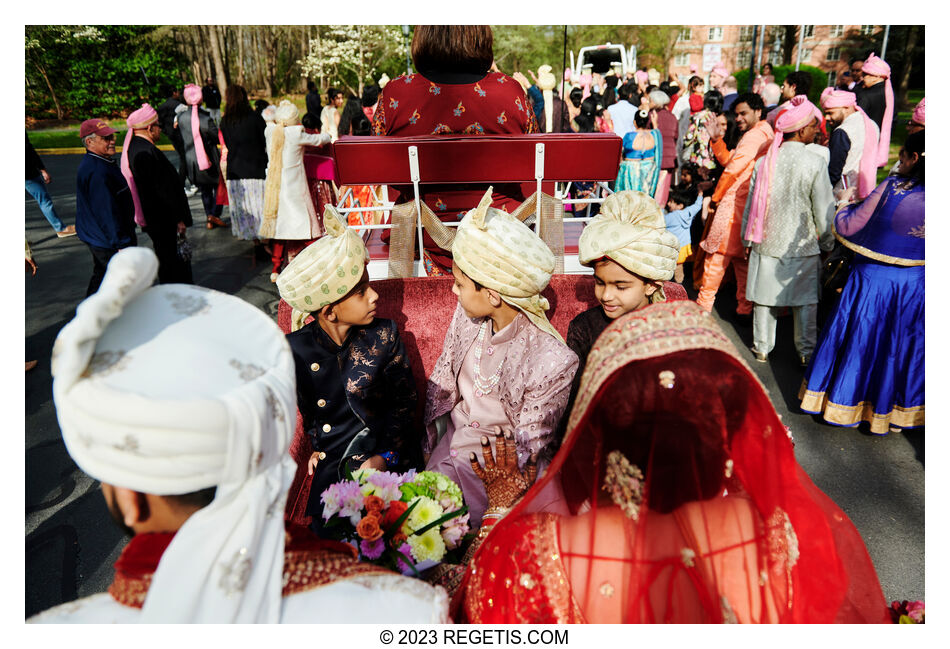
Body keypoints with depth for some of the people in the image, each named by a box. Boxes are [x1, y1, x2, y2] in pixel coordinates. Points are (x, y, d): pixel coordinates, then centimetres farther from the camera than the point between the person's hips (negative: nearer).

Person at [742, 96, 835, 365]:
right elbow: (824, 211, -9)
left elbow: (751, 204, 3)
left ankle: (762, 348, 22)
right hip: (802, 244, -3)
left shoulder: (764, 161, -3)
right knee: (806, 300, 11)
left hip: (766, 242, 3)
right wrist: (827, 242, 6)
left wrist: (748, 239, 14)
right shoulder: (815, 163, -13)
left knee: (765, 296, 12)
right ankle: (806, 351, 21)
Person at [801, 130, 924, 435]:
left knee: (858, 341, 11)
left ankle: (844, 402, 26)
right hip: (915, 283, 4)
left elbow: (846, 227, -13)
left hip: (873, 278, -3)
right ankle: (899, 411, 31)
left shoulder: (891, 187, -18)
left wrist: (844, 204, 7)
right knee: (903, 345, 16)